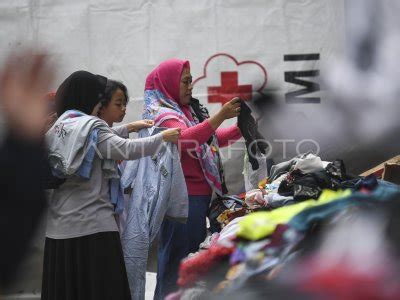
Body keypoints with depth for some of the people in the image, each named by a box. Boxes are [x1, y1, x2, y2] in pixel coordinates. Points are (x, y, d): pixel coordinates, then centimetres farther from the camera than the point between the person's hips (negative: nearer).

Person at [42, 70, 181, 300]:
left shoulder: (56, 128, 14)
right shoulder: (91, 126, -9)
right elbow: (126, 150, -18)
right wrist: (163, 137, -6)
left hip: (58, 227, 8)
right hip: (93, 226, -8)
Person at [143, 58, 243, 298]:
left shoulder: (188, 110, 16)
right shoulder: (162, 114, -11)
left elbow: (211, 139, 27)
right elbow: (184, 140, -30)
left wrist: (240, 128, 12)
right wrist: (219, 117, -35)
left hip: (200, 193, 10)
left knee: (196, 255, 15)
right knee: (178, 259, -8)